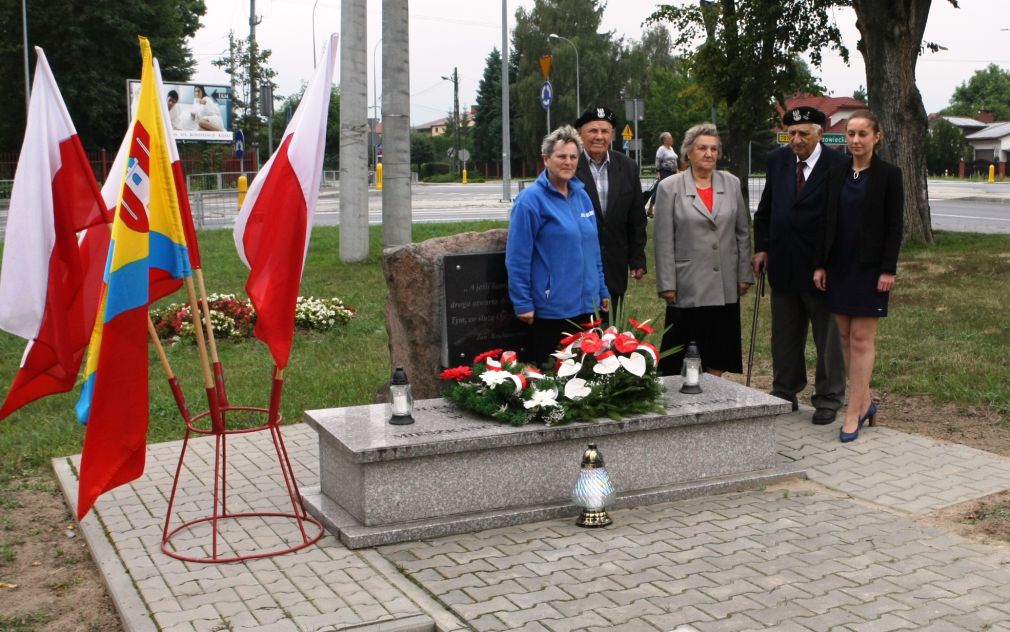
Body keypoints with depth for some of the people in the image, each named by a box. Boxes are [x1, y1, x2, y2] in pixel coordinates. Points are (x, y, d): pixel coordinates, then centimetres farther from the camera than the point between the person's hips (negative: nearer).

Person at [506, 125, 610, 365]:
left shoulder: (581, 196, 10)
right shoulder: (531, 199, -10)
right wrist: (523, 304, -12)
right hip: (551, 309, -6)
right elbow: (517, 257, -11)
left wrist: (602, 291, 16)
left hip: (586, 305, 6)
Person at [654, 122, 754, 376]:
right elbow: (663, 241, -5)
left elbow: (743, 232, 9)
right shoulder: (670, 187, -3)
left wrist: (745, 275, 6)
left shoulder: (732, 184, 7)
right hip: (687, 287, -3)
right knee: (680, 354, 2)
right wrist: (667, 284, -8)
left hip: (725, 286, 4)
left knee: (718, 351, 10)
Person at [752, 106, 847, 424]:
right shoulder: (777, 161, 5)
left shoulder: (838, 165, -10)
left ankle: (828, 399, 21)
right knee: (784, 335, 15)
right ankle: (785, 393, 29)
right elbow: (765, 209, 13)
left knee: (828, 337, 8)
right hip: (783, 264, 5)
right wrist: (762, 248, 6)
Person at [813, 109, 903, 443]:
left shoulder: (889, 175, -5)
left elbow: (895, 225, -7)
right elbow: (827, 221, 9)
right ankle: (864, 401, 22)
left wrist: (888, 270, -12)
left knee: (862, 339, -4)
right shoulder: (837, 173, 7)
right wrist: (820, 264, 5)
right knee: (846, 337, 9)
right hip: (839, 265, 5)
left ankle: (853, 413, -1)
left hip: (870, 266, -5)